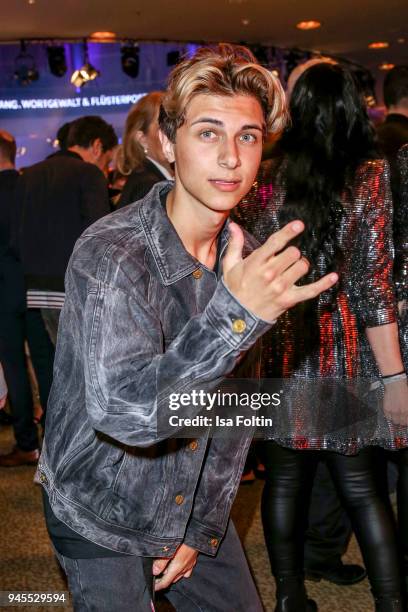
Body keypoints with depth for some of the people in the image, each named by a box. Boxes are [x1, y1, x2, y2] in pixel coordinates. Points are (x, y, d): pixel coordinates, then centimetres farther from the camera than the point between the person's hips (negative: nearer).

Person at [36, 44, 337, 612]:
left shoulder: (250, 260, -6)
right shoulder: (109, 252, -26)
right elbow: (121, 410, -37)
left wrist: (201, 527, 1)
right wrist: (234, 316, -46)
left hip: (193, 507, 6)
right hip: (101, 521, -5)